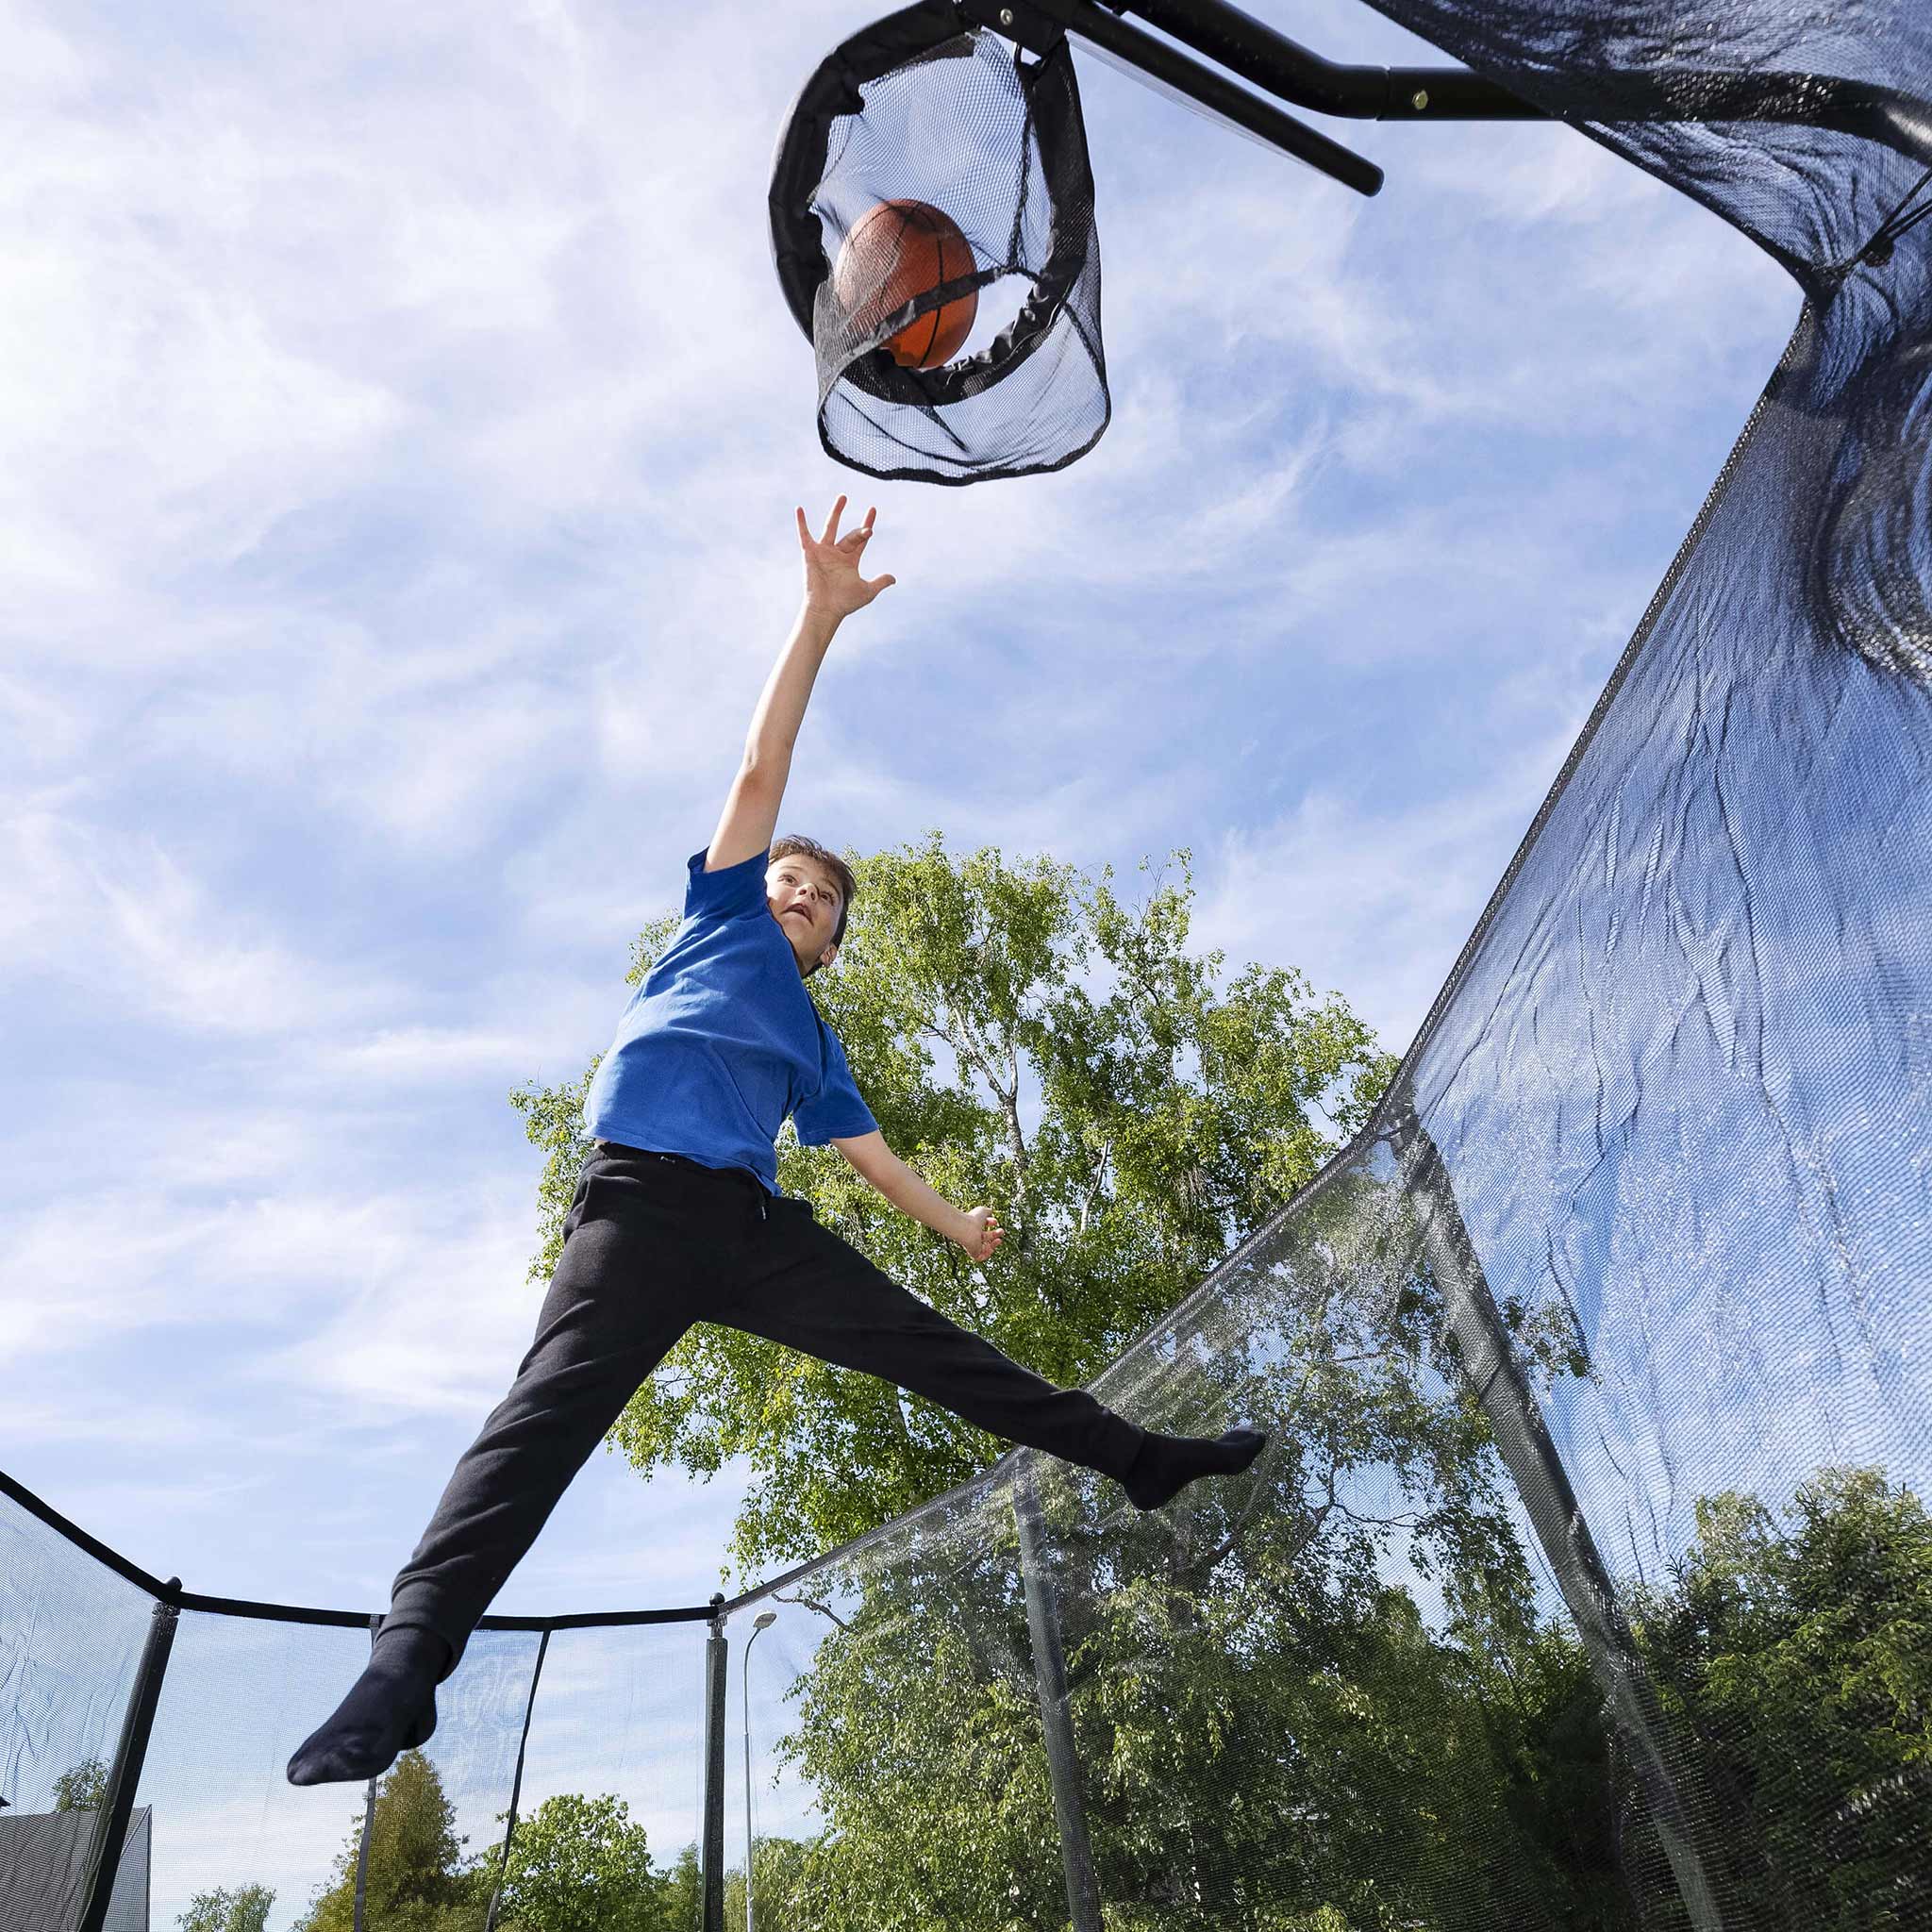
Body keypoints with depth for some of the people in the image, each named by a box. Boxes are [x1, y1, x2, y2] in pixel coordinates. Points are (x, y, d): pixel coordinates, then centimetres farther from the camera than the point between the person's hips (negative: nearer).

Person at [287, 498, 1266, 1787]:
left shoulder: (816, 1042, 30)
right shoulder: (725, 916, 20)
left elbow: (868, 1151, 37)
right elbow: (762, 774, 11)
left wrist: (955, 1223, 44)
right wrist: (820, 620, 5)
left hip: (757, 1230, 5)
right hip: (646, 1200, -4)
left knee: (935, 1349, 1)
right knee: (552, 1410, -21)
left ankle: (1138, 1458, 6)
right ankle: (409, 1661, -26)